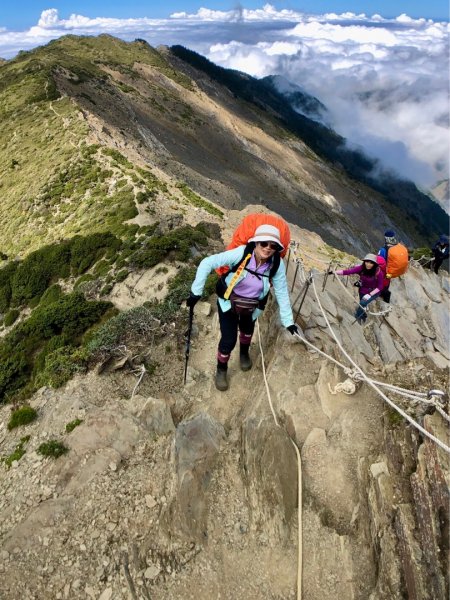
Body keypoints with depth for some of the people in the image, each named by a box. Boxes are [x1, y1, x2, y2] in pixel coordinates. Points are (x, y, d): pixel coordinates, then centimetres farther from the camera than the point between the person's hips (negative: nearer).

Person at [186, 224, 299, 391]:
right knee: (229, 340, -3)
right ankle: (221, 369, 29)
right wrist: (196, 291, -30)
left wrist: (288, 321, -11)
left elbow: (282, 293, -14)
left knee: (247, 330, 28)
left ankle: (244, 353, 62)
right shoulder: (241, 253, -33)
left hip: (252, 307, 3)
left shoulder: (277, 265, -24)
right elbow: (207, 263, -30)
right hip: (228, 302, -3)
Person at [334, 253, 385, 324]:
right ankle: (363, 316, 54)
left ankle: (357, 316, 7)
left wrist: (370, 294, -28)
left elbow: (379, 287, -18)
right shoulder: (361, 268, -22)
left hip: (374, 292, -3)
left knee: (363, 303, -23)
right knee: (362, 305, 19)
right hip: (363, 291, 3)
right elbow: (348, 271, -34)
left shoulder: (378, 272, -27)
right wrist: (336, 272, -48)